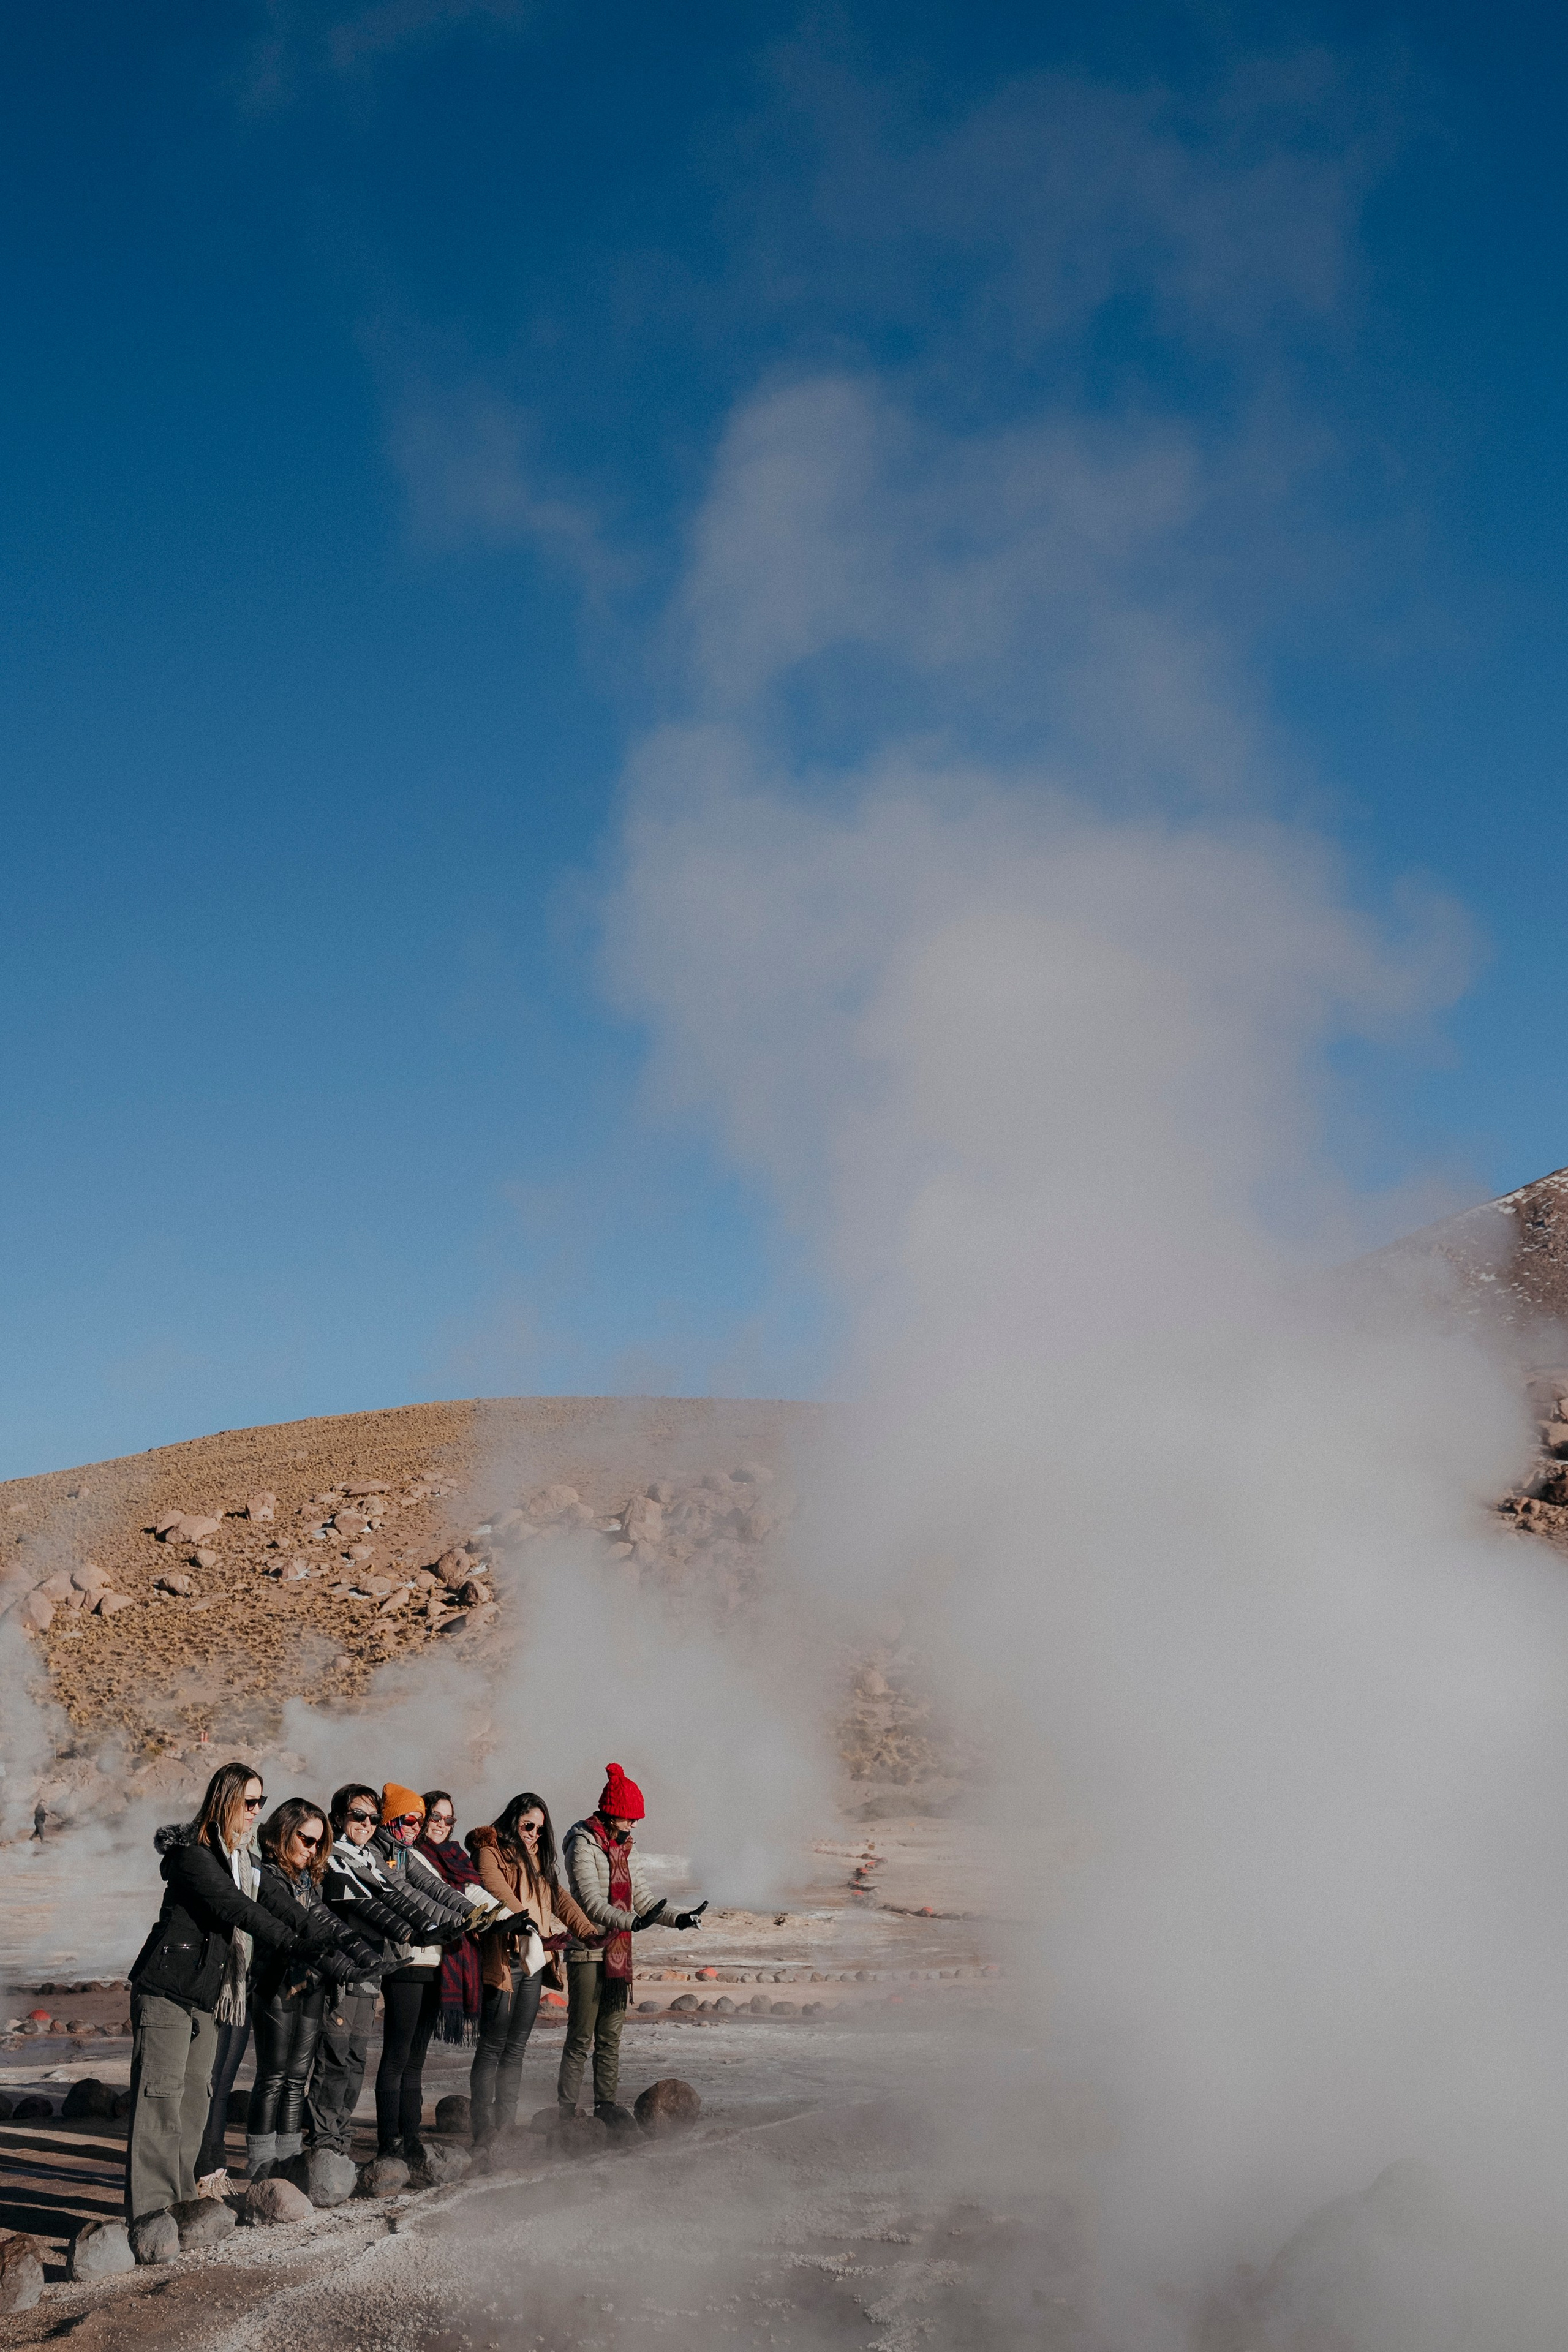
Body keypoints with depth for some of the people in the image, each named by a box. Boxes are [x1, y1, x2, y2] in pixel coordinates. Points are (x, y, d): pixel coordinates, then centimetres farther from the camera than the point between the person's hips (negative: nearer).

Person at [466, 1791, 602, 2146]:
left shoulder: (540, 1860, 21)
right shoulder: (490, 1852, -4)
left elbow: (561, 1898, 16)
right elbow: (496, 1890, -22)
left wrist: (589, 1933, 1)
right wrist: (524, 1919, -37)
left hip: (535, 1961, 8)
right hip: (503, 1959, -8)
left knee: (516, 2048, 10)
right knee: (493, 2047, -4)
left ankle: (506, 2126, 15)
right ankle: (482, 2130, 1)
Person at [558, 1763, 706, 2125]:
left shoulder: (624, 1851, 16)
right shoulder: (583, 1846, -11)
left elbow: (643, 1900, 14)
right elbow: (592, 1903, -21)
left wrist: (676, 1919, -3)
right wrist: (632, 1923, -34)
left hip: (619, 1953, 8)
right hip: (587, 1952, -8)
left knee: (610, 2034, 12)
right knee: (581, 2037, -5)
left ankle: (606, 2102, 20)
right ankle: (566, 2109, 1)